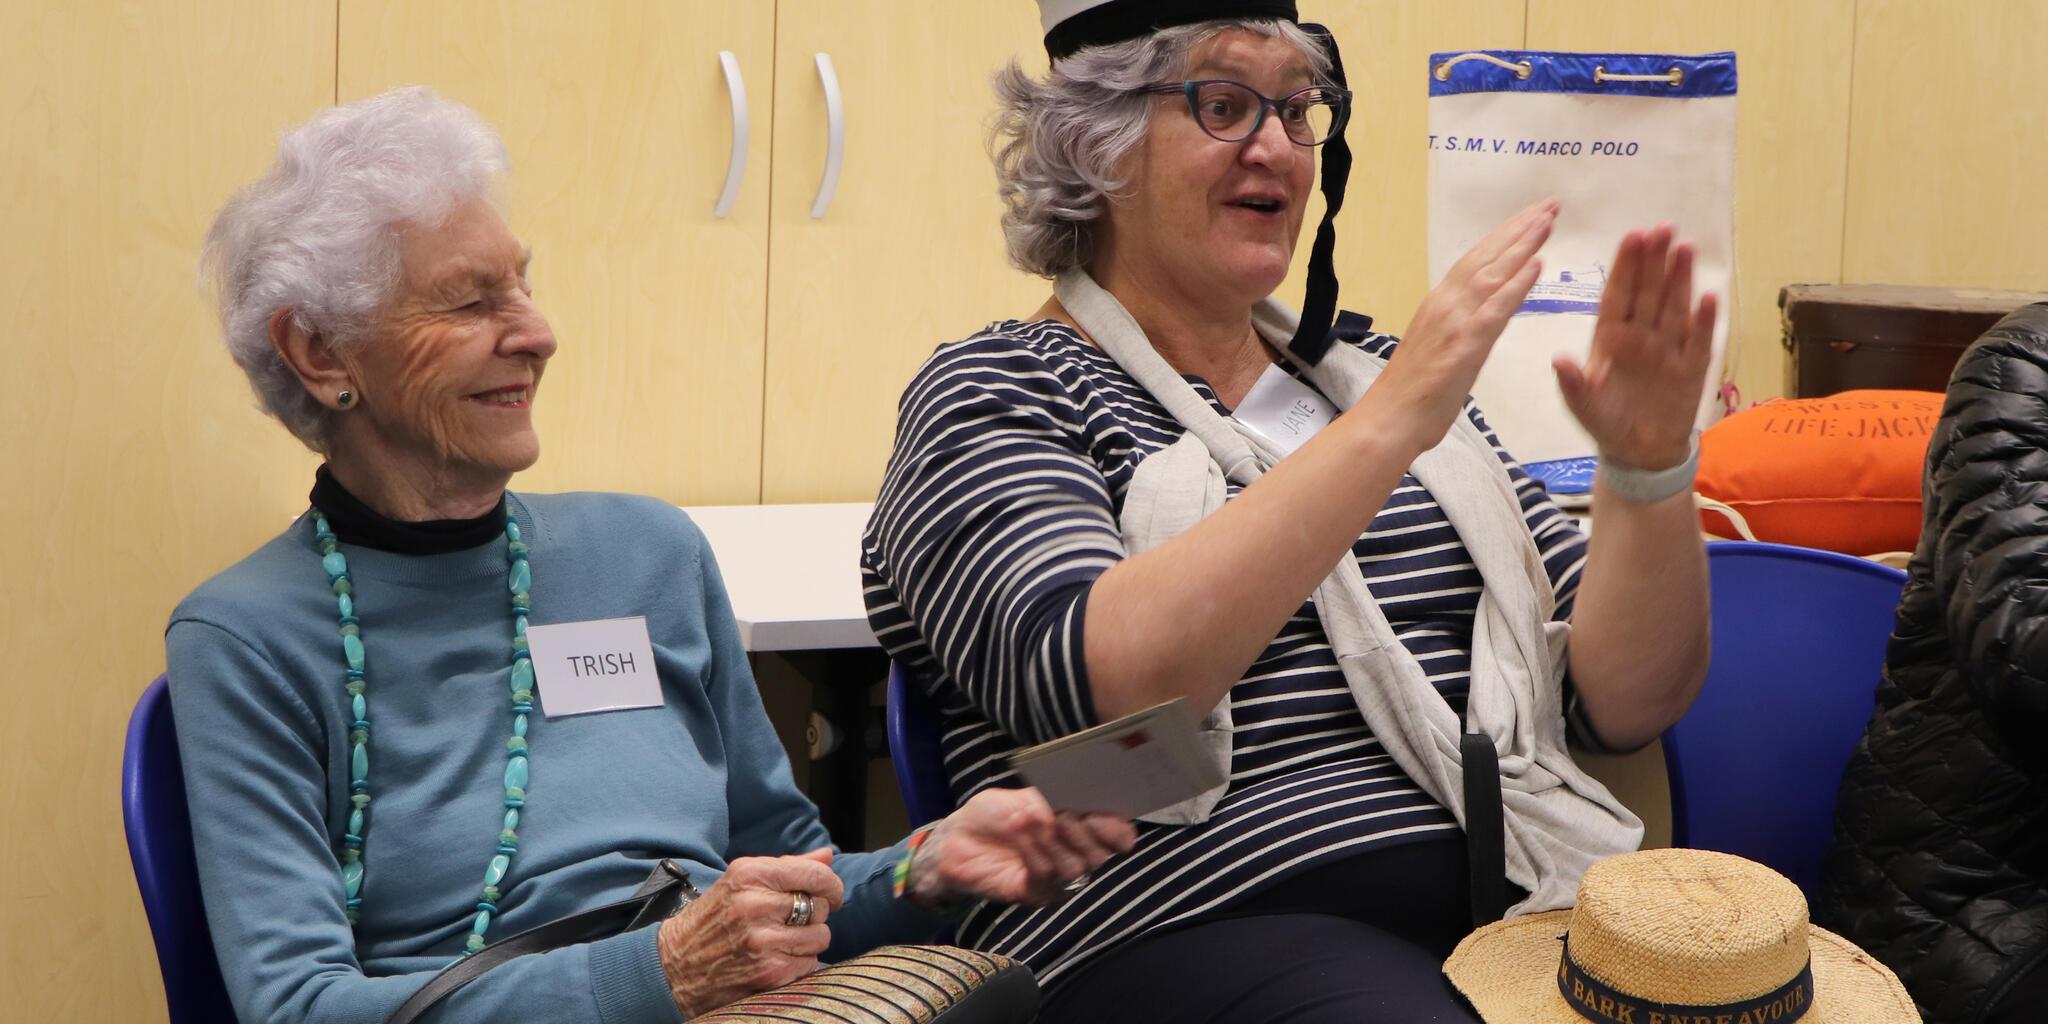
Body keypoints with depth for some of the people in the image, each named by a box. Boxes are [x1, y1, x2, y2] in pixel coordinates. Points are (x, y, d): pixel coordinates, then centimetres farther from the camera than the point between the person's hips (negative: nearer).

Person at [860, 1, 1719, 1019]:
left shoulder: (1364, 368, 18)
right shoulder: (990, 393, 2)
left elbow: (1622, 701, 12)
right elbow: (1097, 684, -20)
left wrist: (1646, 468, -6)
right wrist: (1390, 424, -23)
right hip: (1205, 924, -6)